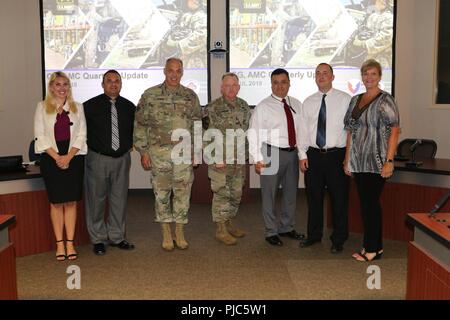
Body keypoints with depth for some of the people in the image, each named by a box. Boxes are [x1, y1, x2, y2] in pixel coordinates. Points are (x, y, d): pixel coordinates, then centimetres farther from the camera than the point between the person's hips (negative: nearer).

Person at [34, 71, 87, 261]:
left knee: (71, 202, 2)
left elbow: (81, 135, 3)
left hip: (74, 158, 1)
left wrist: (68, 157, -9)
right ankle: (60, 244, 9)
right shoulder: (42, 107, 5)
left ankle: (70, 243, 8)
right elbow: (40, 135, 0)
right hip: (51, 159, -1)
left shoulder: (77, 107, 8)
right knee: (56, 202, 2)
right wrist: (57, 157, -10)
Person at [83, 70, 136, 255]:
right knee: (96, 199, 3)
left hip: (122, 158, 3)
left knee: (119, 199, 9)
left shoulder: (129, 107, 6)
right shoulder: (90, 106, -5)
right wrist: (87, 145, 0)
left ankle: (116, 237, 22)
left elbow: (135, 128, 21)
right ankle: (98, 239, 16)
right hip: (98, 159, -3)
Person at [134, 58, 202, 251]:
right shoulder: (150, 95, 1)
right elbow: (140, 125, 2)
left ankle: (180, 233, 19)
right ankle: (166, 234, 19)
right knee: (162, 193, 5)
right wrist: (143, 151, -3)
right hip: (159, 152, -1)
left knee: (183, 192, 5)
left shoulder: (190, 96, 7)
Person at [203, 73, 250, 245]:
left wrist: (246, 155, 12)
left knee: (236, 194, 13)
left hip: (239, 160, 6)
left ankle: (229, 224, 28)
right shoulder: (213, 108, -9)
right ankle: (221, 230, 10)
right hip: (220, 160, -6)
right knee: (222, 194, -1)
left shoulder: (244, 106, 9)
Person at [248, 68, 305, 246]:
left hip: (293, 153, 5)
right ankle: (271, 232, 19)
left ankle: (287, 228, 34)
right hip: (272, 153, -5)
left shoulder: (297, 105, 9)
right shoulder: (263, 107, -6)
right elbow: (254, 134, -9)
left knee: (291, 193, 16)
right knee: (269, 194, 3)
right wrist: (257, 159, -14)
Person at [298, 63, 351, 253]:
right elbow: (303, 130, 10)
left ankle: (338, 240, 20)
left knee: (339, 199, 4)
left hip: (336, 155, -3)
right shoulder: (308, 102, 10)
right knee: (313, 197, 12)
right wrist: (303, 155, 3)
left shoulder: (345, 100, -1)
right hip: (313, 155, 3)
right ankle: (314, 235, 29)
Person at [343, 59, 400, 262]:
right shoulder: (355, 100, 13)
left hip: (377, 162, -6)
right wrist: (347, 159, 11)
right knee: (365, 203, 10)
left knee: (371, 203, -2)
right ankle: (374, 246, 23)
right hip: (358, 161, 6)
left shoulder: (385, 100, -5)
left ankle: (372, 249, 11)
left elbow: (394, 131, -10)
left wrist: (389, 161, -17)